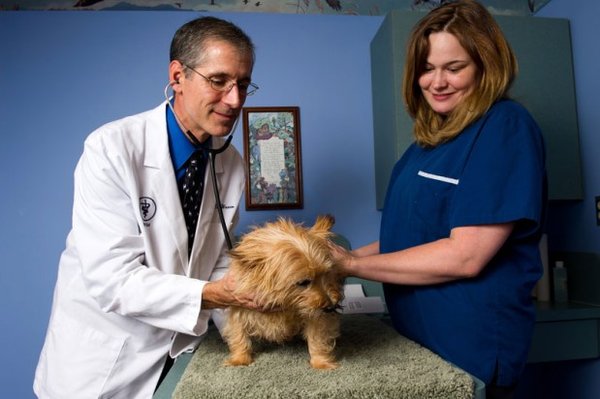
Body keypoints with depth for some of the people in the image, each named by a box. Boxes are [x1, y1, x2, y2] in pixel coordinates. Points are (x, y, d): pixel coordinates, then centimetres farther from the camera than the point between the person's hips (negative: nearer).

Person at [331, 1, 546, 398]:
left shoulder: (506, 127, -17)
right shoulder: (432, 136, 8)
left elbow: (466, 255, -24)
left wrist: (354, 264, -19)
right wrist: (348, 255, 1)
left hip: (470, 349, -8)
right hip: (418, 335, 8)